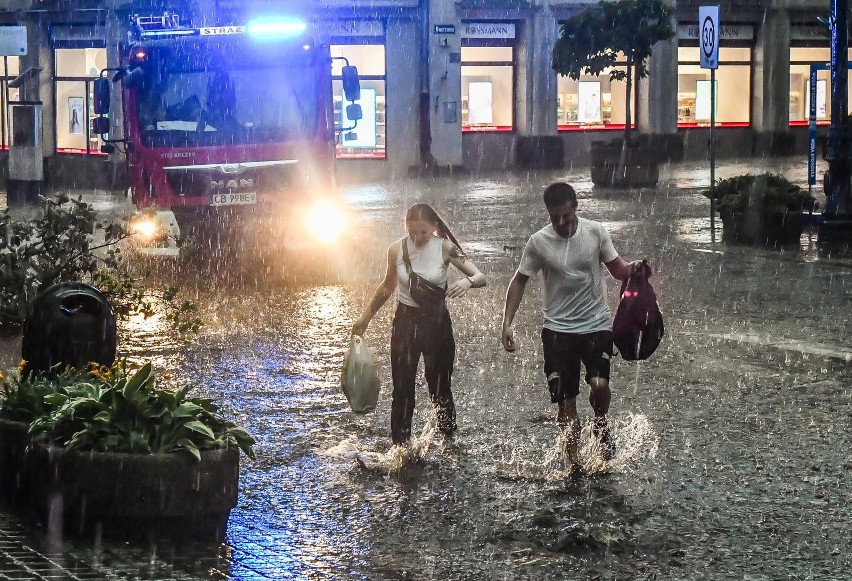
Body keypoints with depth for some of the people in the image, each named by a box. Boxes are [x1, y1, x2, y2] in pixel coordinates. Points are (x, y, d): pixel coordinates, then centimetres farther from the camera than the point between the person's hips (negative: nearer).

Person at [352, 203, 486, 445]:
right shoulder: (397, 250, -6)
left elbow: (481, 278, -15)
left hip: (437, 323, -2)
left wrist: (467, 281, -38)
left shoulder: (445, 248, -13)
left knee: (440, 388, 5)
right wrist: (366, 316, 18)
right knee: (402, 389, 2)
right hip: (405, 322, 2)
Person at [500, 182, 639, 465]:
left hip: (597, 325, 0)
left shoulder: (596, 232, -5)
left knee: (600, 384, -21)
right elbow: (519, 281, 3)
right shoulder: (538, 242, -6)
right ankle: (573, 462, 15)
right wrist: (507, 323, -5)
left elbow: (618, 269, 4)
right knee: (565, 400, 1)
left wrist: (634, 269, -19)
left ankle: (600, 423, 13)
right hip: (558, 329, 0)